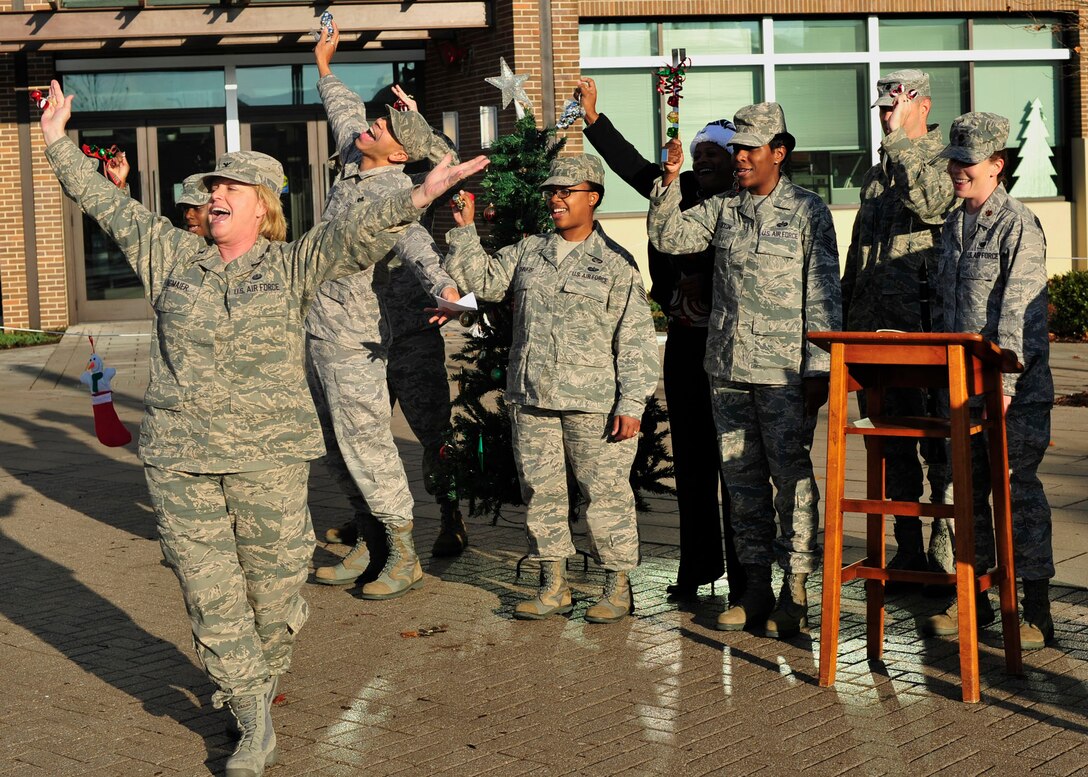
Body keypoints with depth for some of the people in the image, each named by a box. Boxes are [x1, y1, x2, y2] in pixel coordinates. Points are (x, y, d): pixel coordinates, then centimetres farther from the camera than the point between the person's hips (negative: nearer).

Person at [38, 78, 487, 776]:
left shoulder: (293, 265, 1)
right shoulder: (172, 255, 9)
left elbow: (356, 232, -11)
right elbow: (109, 205, 15)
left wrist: (416, 199, -25)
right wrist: (59, 143, 16)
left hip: (268, 455, -2)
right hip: (179, 457, 2)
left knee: (274, 586, 7)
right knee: (210, 593, 1)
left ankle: (262, 681, 36)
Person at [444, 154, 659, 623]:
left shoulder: (616, 263, -1)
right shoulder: (528, 253, 14)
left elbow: (636, 339, -4)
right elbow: (480, 279, 12)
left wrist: (631, 403, -10)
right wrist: (465, 230, 1)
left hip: (594, 403, -5)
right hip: (530, 399, 5)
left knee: (605, 493, 0)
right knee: (540, 491, 8)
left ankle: (618, 588, 12)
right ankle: (553, 586, 19)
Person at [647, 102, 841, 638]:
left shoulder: (808, 211, 0)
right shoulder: (722, 209, 12)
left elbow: (823, 294, -3)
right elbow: (667, 236, 5)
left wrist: (820, 368, -9)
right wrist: (669, 181, -8)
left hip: (785, 372, -5)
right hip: (728, 367, 5)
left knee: (793, 477, -3)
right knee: (742, 478, 9)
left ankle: (795, 593, 4)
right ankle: (756, 587, 17)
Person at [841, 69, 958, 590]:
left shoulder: (945, 161, -1)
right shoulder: (877, 175, 21)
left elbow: (934, 204, -26)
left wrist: (899, 143, -20)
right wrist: (845, 321, 19)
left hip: (927, 330, -7)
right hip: (875, 328, 7)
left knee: (939, 445, -3)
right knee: (891, 446, 10)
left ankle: (946, 548, 5)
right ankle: (906, 549, 18)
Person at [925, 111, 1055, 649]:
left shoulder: (1018, 226, -10)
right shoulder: (953, 226, 13)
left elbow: (1020, 313, -17)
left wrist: (1004, 384, -22)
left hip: (1016, 388, -7)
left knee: (1019, 492, -3)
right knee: (969, 490, 12)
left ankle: (1037, 612, 4)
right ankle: (975, 598, 22)